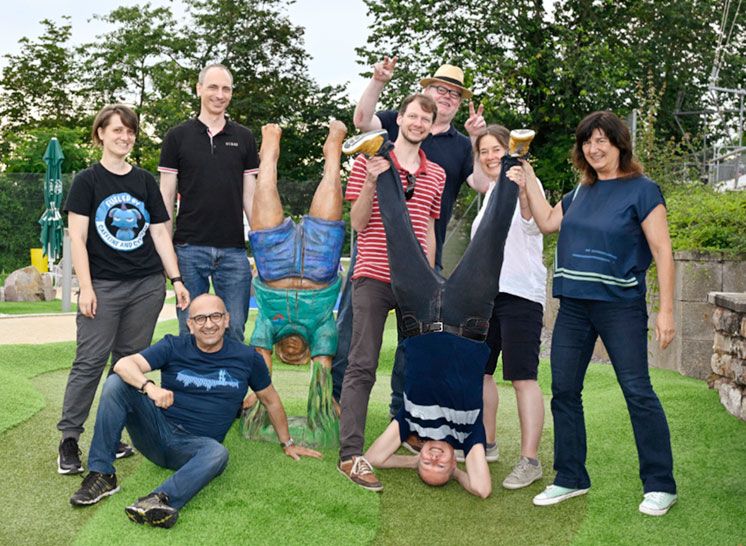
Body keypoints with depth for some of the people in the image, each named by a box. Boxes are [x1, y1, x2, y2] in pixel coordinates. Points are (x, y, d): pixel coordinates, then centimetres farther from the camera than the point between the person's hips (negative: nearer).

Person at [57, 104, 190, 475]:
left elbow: (160, 233, 13)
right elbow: (77, 237, -4)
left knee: (130, 361, 5)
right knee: (90, 361, -7)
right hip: (103, 286, -3)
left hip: (147, 286, 4)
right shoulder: (87, 180, 1)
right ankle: (69, 440, 1)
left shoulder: (145, 181, 12)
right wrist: (85, 288, -11)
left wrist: (177, 280, 7)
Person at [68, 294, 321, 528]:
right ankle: (102, 475, -22)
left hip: (195, 445, -1)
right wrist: (149, 387, -35)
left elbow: (271, 401, 17)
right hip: (158, 430, 1)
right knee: (116, 383, -20)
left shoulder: (247, 358, 3)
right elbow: (124, 364, -14)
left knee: (218, 453, -37)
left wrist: (287, 443, 24)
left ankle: (158, 501, -57)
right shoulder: (174, 347, 0)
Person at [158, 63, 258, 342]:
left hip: (233, 250, 1)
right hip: (189, 248, -1)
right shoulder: (178, 137, 5)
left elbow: (249, 195, 11)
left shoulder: (244, 138, 10)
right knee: (190, 332, 4)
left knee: (234, 333, 3)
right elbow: (166, 196, 5)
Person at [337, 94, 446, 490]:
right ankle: (349, 454, -5)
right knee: (362, 367, -6)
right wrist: (371, 181, -17)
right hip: (374, 277, -5)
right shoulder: (369, 160, 1)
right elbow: (358, 223, -3)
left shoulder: (435, 174, 15)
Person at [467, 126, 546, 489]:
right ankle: (486, 444, 29)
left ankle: (530, 460, -5)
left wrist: (524, 195, -45)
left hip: (520, 293, -9)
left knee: (522, 377, -9)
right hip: (485, 292, 9)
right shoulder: (492, 190, 17)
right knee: (478, 369, 14)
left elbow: (533, 223, -28)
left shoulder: (525, 182, -6)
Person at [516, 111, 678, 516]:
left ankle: (660, 485, 7)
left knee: (638, 392, -4)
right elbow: (547, 222, 19)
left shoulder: (642, 190, -5)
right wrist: (527, 180, 14)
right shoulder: (580, 192, 13)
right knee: (564, 391, 8)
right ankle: (570, 478, 20)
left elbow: (662, 251, -8)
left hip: (620, 305, -6)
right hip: (573, 305, 7)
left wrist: (666, 309, -14)